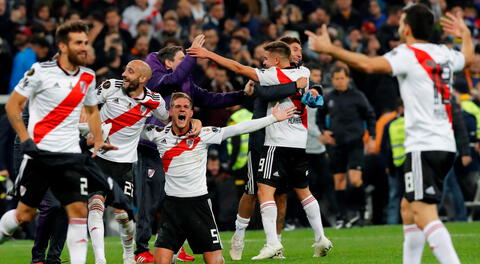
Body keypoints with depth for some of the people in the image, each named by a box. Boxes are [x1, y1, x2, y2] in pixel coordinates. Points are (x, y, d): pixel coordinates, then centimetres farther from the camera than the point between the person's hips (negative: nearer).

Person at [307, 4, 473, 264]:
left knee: (424, 213, -15)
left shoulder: (408, 54, -9)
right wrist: (465, 34, 57)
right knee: (408, 208, 18)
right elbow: (468, 57, 37)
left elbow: (369, 65, -24)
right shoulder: (444, 54, 13)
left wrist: (330, 49, -17)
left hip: (423, 147, -9)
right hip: (445, 145, 9)